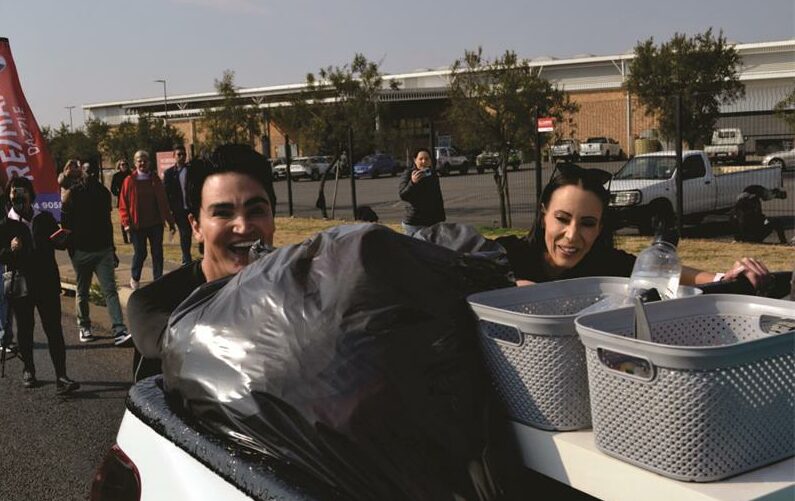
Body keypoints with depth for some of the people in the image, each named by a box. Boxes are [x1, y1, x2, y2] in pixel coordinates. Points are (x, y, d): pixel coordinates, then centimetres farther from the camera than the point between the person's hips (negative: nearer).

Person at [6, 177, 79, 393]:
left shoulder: (44, 218, 8)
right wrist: (10, 249, -20)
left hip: (46, 282, 0)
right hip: (19, 283, 0)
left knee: (54, 329, -5)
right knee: (24, 329, 11)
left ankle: (61, 377, -7)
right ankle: (28, 370, 29)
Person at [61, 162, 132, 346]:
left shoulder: (104, 192, 9)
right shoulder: (73, 194, -4)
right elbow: (64, 222, -4)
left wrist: (112, 249, 19)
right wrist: (71, 249, -10)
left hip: (103, 250, 3)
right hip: (81, 250, -2)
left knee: (110, 290, -6)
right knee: (82, 292, 11)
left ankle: (119, 331, -14)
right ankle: (84, 327, 26)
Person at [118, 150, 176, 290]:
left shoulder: (155, 180, 7)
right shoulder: (129, 181, -2)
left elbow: (163, 202, 9)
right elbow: (123, 204, -2)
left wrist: (170, 222, 8)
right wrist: (126, 223, -12)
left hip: (156, 223, 2)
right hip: (137, 225, -2)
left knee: (157, 253, 2)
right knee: (140, 253, 5)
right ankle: (134, 279, 28)